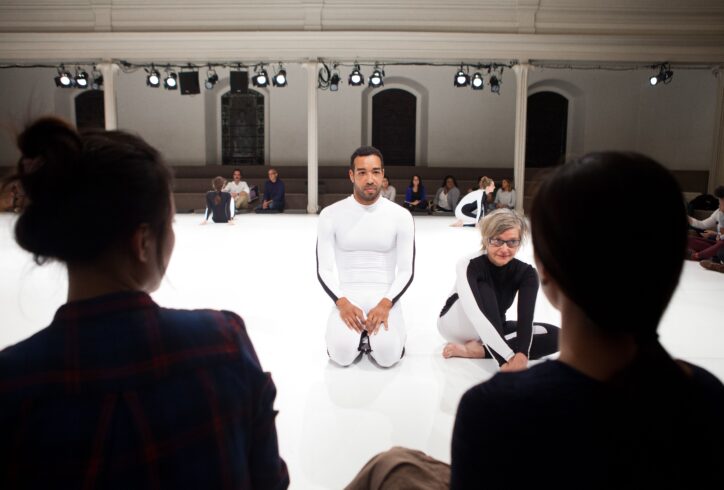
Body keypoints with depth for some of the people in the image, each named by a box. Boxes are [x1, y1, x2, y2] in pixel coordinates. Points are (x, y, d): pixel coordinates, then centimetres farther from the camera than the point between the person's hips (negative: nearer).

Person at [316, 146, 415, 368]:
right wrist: (342, 303, -18)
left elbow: (406, 271, -2)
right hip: (347, 296, 0)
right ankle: (357, 333, 12)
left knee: (388, 355, -24)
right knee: (342, 354, -25)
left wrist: (385, 304, -18)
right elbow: (324, 269, -1)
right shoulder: (331, 214, -3)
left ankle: (375, 333, 12)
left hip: (384, 296, 0)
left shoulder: (401, 216, -3)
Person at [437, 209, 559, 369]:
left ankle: (476, 349, -27)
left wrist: (522, 355, -52)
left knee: (553, 335, -19)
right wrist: (508, 357, -52)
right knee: (483, 290, -34)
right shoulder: (468, 265, -31)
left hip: (492, 330, 5)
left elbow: (526, 317, -33)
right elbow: (476, 316, -44)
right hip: (456, 324, -4)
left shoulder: (526, 273, -18)